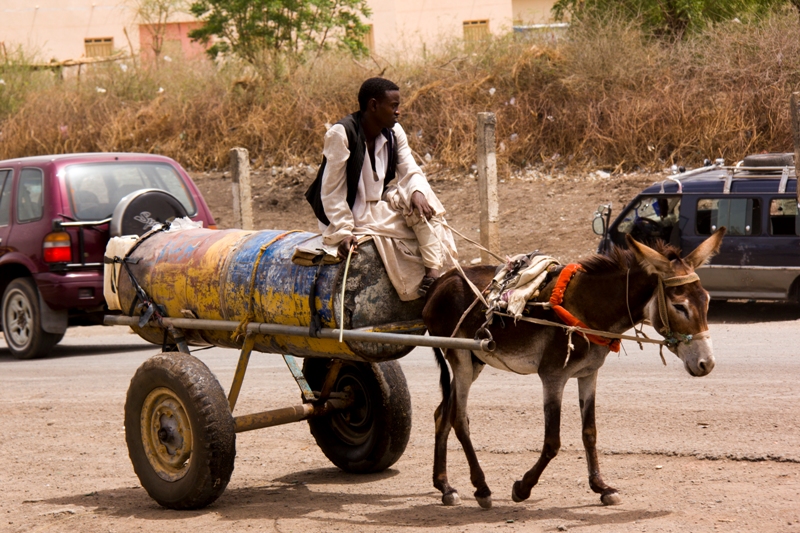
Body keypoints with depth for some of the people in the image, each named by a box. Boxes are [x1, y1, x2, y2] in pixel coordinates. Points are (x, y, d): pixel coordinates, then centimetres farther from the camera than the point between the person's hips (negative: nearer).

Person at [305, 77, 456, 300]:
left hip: (381, 204, 7)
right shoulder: (341, 134, -19)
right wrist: (343, 232, -25)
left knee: (424, 204, -18)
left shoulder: (394, 132, 2)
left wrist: (417, 192, -27)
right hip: (353, 214, -7)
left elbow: (411, 172, -3)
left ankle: (434, 272, -21)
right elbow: (331, 190, -19)